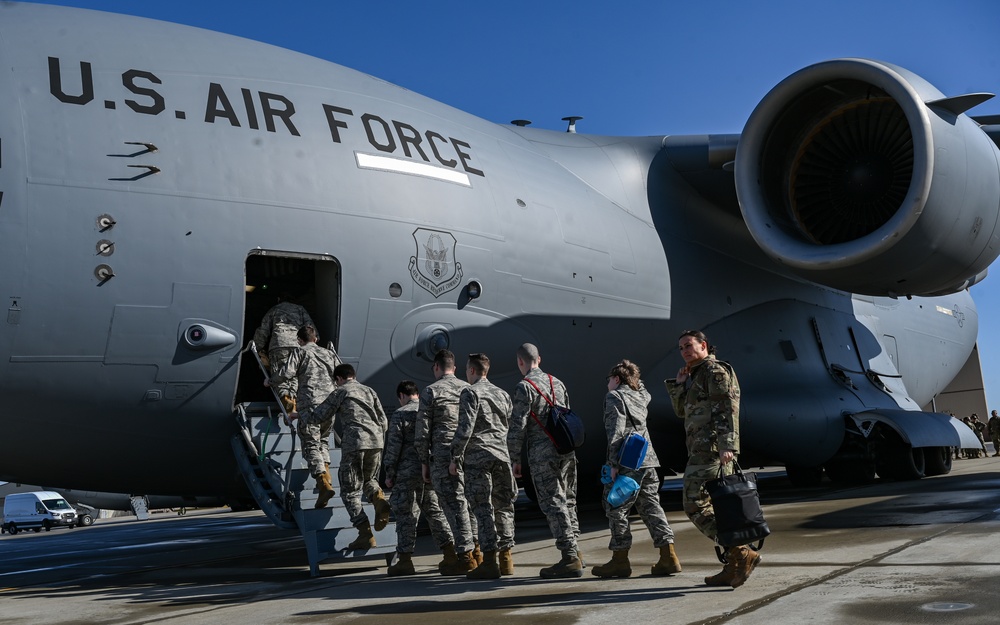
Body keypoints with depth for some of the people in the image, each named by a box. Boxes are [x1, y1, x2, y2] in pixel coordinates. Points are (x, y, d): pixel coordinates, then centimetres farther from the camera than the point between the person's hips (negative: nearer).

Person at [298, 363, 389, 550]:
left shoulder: (340, 392, 8)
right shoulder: (369, 391, 21)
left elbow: (318, 416, 10)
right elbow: (383, 421, 17)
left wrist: (299, 415, 28)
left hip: (354, 443, -5)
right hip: (376, 441, 5)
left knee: (350, 491, 5)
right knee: (369, 480, 27)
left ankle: (366, 535, -4)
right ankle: (379, 499, -7)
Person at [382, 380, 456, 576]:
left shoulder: (400, 415, -7)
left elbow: (393, 447, -9)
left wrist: (389, 474, 0)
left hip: (409, 472, -5)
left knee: (406, 515, 0)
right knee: (435, 510, 13)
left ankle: (405, 559, 2)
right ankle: (451, 552, 11)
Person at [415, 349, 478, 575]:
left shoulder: (430, 391, -2)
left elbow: (422, 431, -4)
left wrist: (424, 462, 4)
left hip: (443, 457, -5)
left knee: (454, 504, -2)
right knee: (465, 501, 15)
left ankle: (466, 555, -1)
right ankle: (474, 545, 16)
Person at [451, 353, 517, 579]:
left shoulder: (470, 393, -4)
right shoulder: (502, 393, 17)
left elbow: (465, 428, -13)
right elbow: (511, 427, 17)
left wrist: (455, 458, -8)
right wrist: (515, 459, 21)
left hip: (477, 458, -6)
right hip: (502, 456, 6)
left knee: (483, 509, -6)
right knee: (503, 506, 12)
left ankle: (489, 562, -8)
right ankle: (506, 558, 15)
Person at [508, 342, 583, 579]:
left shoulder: (525, 387, -9)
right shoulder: (557, 382, 13)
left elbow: (518, 426, -11)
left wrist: (515, 459, -4)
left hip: (542, 455, -7)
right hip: (566, 451, 7)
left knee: (553, 504, -4)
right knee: (567, 501, 15)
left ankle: (570, 559, -5)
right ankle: (574, 550, 21)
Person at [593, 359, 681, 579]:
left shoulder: (614, 396, -3)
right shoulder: (639, 396, 17)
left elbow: (616, 432, -14)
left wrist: (614, 463, -15)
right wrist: (633, 377, 34)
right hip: (648, 460, 7)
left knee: (616, 508, 0)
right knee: (650, 506, 9)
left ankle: (620, 560, 2)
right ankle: (668, 556, 5)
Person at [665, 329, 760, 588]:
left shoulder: (714, 370, -6)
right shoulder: (697, 376, 23)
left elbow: (725, 409, -17)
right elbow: (682, 410, 24)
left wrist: (726, 445, -26)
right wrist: (678, 384, 10)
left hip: (711, 449, -10)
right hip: (702, 450, 10)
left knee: (696, 506, -13)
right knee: (719, 508, 9)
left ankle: (742, 553, -14)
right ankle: (733, 567, 11)